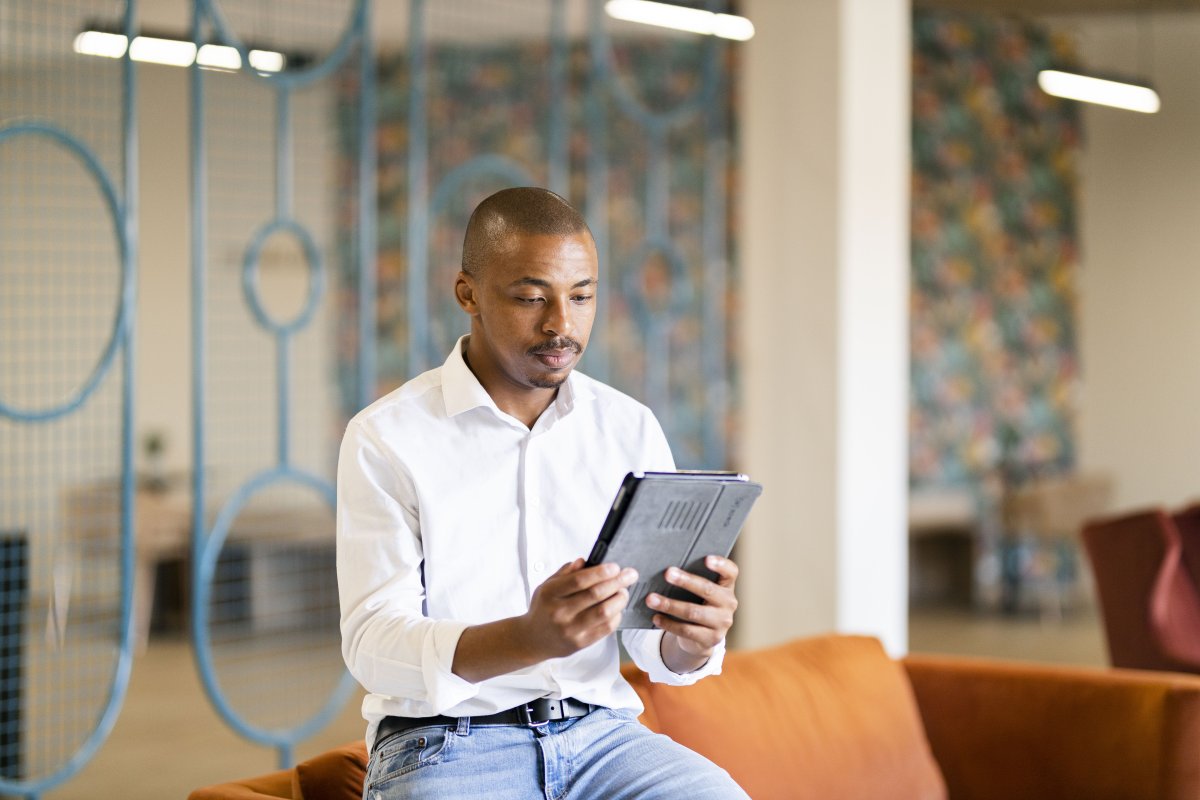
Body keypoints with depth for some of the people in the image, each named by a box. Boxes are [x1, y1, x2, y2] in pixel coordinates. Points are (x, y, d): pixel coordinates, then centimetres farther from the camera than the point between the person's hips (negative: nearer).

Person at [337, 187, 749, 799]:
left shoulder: (632, 430, 9)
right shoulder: (384, 439, -3)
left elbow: (653, 647, 8)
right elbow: (372, 644, -11)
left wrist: (692, 640, -17)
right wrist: (531, 638, -28)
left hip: (600, 731, 3)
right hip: (444, 742, -3)